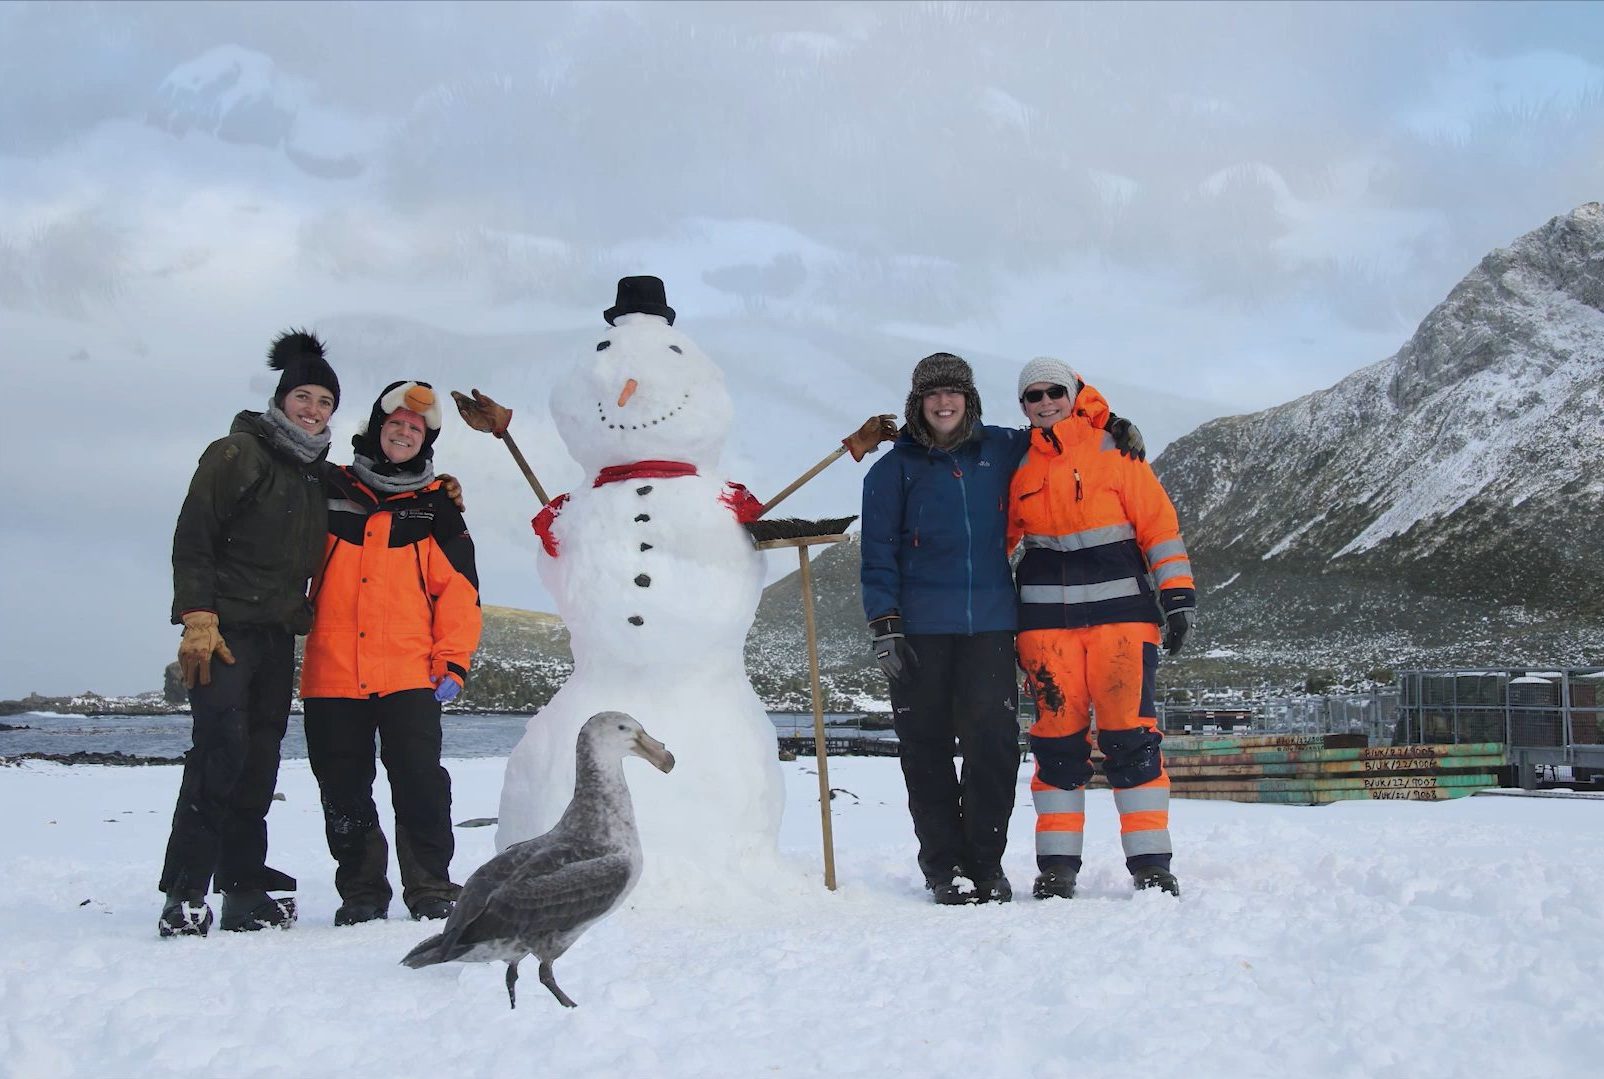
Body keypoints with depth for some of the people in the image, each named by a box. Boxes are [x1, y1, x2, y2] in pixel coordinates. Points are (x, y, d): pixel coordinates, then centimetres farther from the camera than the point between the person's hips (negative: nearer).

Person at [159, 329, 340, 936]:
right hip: (227, 630, -6)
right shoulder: (238, 454, -2)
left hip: (279, 636, 6)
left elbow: (314, 560, 26)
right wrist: (198, 619, -15)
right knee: (221, 747, -16)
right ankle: (184, 893, -15)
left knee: (259, 762, 5)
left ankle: (245, 891, 8)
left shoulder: (320, 476, 18)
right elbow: (192, 540, -8)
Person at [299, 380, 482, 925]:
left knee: (420, 780, -9)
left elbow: (459, 591, 7)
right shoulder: (330, 492, 12)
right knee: (343, 791, 5)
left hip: (409, 674, -1)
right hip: (332, 673, 2)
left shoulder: (436, 507, 11)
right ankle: (361, 894, 15)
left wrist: (452, 661, -2)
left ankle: (431, 889, 1)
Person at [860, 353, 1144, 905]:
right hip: (920, 627, -1)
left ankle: (985, 862, 6)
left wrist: (1109, 424, 12)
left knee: (994, 742, -6)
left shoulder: (1001, 450, 11)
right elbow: (879, 552, 3)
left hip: (989, 624, 1)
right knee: (926, 747, 1)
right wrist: (883, 625, -5)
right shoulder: (895, 469, 6)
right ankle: (942, 862, 12)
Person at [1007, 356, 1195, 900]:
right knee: (1057, 737, 2)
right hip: (1046, 619, 3)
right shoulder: (1018, 468, 12)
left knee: (1130, 736, -6)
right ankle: (1057, 864, 8)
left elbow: (1159, 523, 2)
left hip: (1121, 611, -2)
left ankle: (1150, 862, -1)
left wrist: (1178, 595, -4)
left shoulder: (1114, 452, 3)